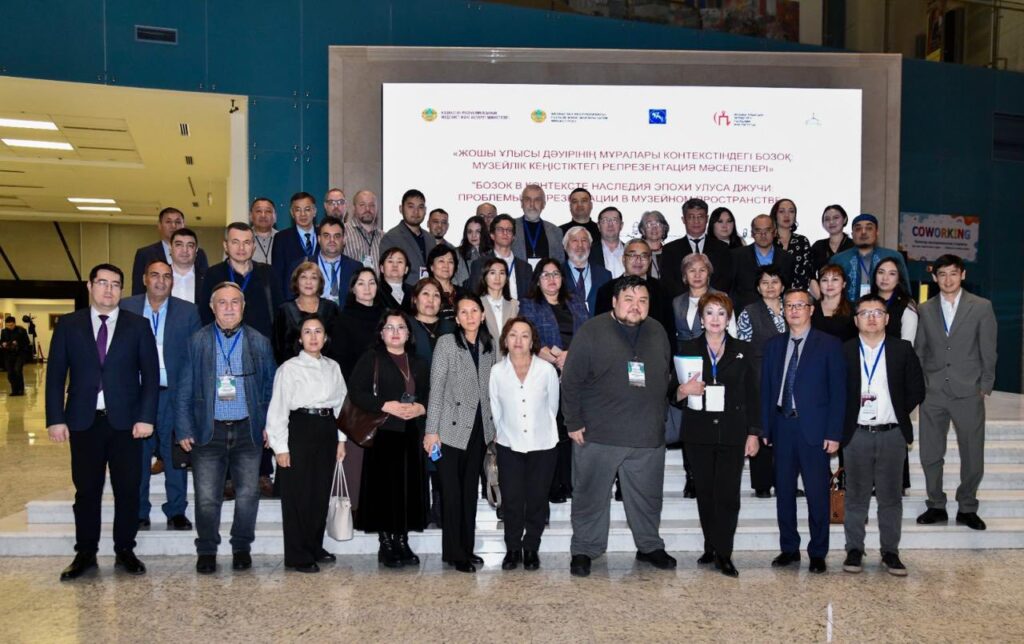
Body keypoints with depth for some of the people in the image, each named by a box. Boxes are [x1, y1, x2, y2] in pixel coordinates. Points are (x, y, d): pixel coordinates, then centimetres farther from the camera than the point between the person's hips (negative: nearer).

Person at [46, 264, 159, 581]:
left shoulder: (138, 326, 5)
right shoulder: (68, 325, 7)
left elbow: (151, 374, 1)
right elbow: (55, 374, 5)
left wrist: (145, 417, -7)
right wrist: (56, 418, -4)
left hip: (126, 422, 0)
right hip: (83, 422, 1)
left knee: (128, 490, 4)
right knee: (86, 490, 7)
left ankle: (125, 551, 18)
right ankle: (85, 554, 19)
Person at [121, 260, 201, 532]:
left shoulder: (188, 311, 5)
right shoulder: (126, 308, 6)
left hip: (174, 394, 0)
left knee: (175, 455, 4)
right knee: (137, 456, 7)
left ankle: (176, 512, 15)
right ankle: (139, 513, 18)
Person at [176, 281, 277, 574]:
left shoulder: (260, 343, 5)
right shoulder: (197, 342, 3)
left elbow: (270, 386, 8)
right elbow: (184, 390, 3)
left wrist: (270, 425, 0)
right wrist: (184, 430, -2)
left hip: (248, 430, 1)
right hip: (209, 430, -1)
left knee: (248, 493, 6)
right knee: (206, 497, 1)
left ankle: (241, 548, 23)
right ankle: (206, 551, 19)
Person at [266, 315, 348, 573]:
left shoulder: (333, 367, 11)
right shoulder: (289, 368, -4)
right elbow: (277, 408, -6)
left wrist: (341, 439, 10)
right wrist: (280, 447, -10)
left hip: (327, 430, 5)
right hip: (300, 429, -5)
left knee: (321, 493, 11)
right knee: (297, 495, 0)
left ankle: (315, 548, 27)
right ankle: (297, 557, 11)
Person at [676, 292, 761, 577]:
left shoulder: (742, 350, 6)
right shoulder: (688, 348, 5)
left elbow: (751, 394, 6)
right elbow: (674, 389, 7)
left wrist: (754, 432, 0)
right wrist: (683, 390, -17)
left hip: (732, 433, -1)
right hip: (699, 433, 1)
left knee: (728, 494, -5)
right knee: (705, 493, 7)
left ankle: (723, 553, 2)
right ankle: (711, 547, 20)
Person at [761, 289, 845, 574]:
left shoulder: (829, 345, -1)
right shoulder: (773, 345, 10)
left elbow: (838, 392, -3)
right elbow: (766, 388, 11)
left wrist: (834, 433, -9)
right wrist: (765, 428, 4)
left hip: (814, 429, -3)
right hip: (782, 426, 4)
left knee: (817, 494, 3)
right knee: (784, 491, 10)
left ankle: (818, 553, 16)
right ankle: (789, 548, 23)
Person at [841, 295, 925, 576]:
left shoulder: (903, 349, 3)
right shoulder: (843, 351, 1)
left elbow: (917, 390, 6)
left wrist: (897, 414, 2)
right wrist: (845, 418, -4)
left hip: (892, 434, 1)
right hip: (856, 434, -1)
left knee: (891, 497, 7)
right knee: (856, 496, 7)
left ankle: (890, 552, 17)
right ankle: (854, 550, 16)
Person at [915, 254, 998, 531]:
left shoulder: (981, 307, 0)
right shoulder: (925, 309, 6)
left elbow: (988, 351, 2)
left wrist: (985, 387, -1)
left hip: (968, 393, -2)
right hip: (933, 393, 2)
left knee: (973, 456, 5)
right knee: (930, 455, 6)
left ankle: (967, 508, 22)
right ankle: (936, 506, 21)